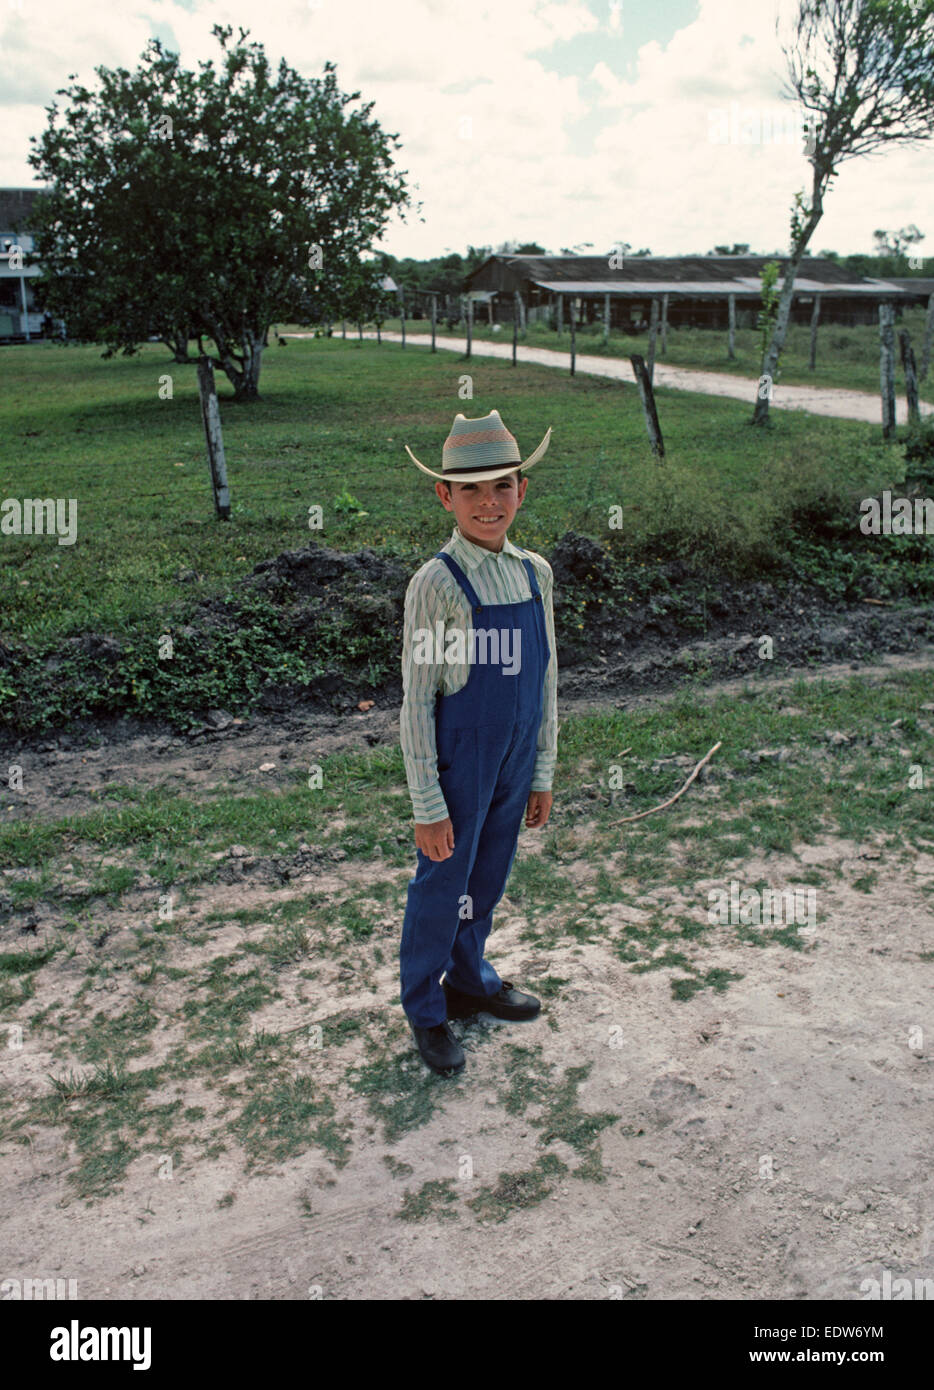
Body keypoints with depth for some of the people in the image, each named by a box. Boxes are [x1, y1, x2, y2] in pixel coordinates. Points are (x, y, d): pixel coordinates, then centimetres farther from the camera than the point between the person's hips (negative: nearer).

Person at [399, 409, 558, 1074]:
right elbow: (417, 702, -14)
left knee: (488, 884, 21)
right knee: (442, 891, 10)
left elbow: (545, 683, 8)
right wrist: (428, 806, -13)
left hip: (513, 766, 5)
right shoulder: (437, 584, -17)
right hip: (457, 769, -5)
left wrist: (542, 776, 10)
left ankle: (471, 980, 45)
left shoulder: (536, 573, 1)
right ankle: (426, 1010, 32)